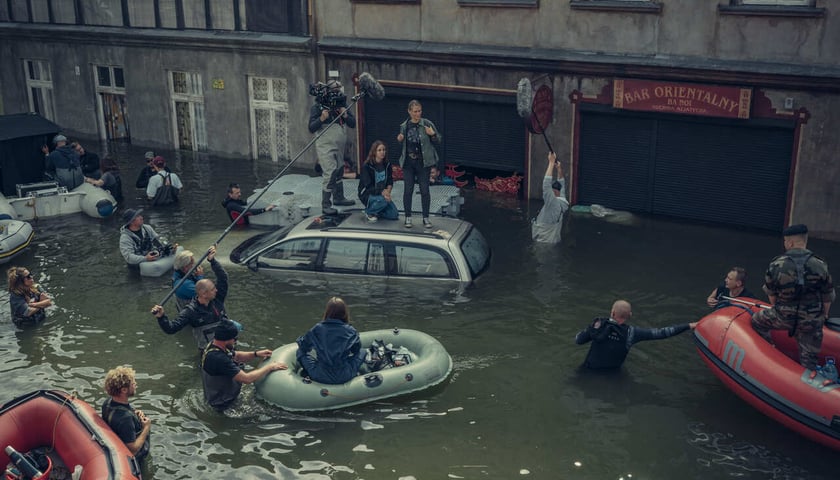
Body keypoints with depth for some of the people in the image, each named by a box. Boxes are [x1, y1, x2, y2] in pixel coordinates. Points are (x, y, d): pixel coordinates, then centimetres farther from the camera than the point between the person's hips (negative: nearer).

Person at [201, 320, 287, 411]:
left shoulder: (213, 345, -6)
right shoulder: (218, 358, -35)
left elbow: (236, 356, 13)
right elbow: (247, 378, -32)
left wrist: (256, 354, -2)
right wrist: (270, 367, -20)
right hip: (223, 403, -9)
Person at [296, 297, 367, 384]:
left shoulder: (317, 329, -5)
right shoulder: (350, 331, -6)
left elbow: (302, 345, 9)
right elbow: (356, 349, 11)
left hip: (320, 377, 0)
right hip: (345, 377, 0)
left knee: (301, 352, 20)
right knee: (362, 353, 22)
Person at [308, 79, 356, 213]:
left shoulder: (342, 105, 7)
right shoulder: (318, 107, -10)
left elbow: (353, 124, 5)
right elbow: (311, 128, -12)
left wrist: (345, 116, -14)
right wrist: (321, 119, -28)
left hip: (339, 147, 7)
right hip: (325, 147, -7)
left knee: (339, 172, 19)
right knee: (330, 174, -16)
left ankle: (338, 198, 37)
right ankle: (326, 205, -11)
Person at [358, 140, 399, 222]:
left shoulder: (387, 165, -1)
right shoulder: (367, 166, -18)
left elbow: (390, 182, -1)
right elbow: (368, 186, -23)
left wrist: (388, 191, -23)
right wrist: (382, 192, -37)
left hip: (383, 194, 6)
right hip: (367, 194, -6)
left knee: (394, 215, -8)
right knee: (382, 200, -37)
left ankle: (375, 211, 18)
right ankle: (369, 211, -6)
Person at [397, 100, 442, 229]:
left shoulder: (427, 124, -5)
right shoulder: (404, 126, 4)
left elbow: (439, 141, 0)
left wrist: (433, 134, -20)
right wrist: (400, 139, -2)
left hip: (423, 162, -2)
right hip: (408, 162, 2)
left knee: (425, 190, 2)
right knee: (408, 190, 4)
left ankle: (426, 218, 13)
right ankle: (408, 217, 15)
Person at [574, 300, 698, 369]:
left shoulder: (599, 325, -20)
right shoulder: (632, 333, -21)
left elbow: (578, 340, -10)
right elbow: (661, 333, -19)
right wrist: (688, 326, -15)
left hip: (590, 368, 0)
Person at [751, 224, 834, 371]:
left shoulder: (776, 265, -10)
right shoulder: (820, 265, -8)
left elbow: (770, 292, 5)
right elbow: (828, 296, 3)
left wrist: (775, 309, 25)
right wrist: (824, 314, 22)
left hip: (784, 317, -1)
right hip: (812, 321, 2)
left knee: (757, 320, 24)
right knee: (808, 358, 14)